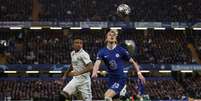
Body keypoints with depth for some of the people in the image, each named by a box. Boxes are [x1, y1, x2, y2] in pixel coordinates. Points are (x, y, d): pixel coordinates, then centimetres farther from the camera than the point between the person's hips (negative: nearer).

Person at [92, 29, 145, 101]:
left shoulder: (121, 50, -6)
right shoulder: (102, 52, -1)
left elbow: (132, 62, 3)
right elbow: (97, 63, -16)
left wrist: (139, 73, -6)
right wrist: (94, 73, -37)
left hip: (121, 79, -4)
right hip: (111, 79, 4)